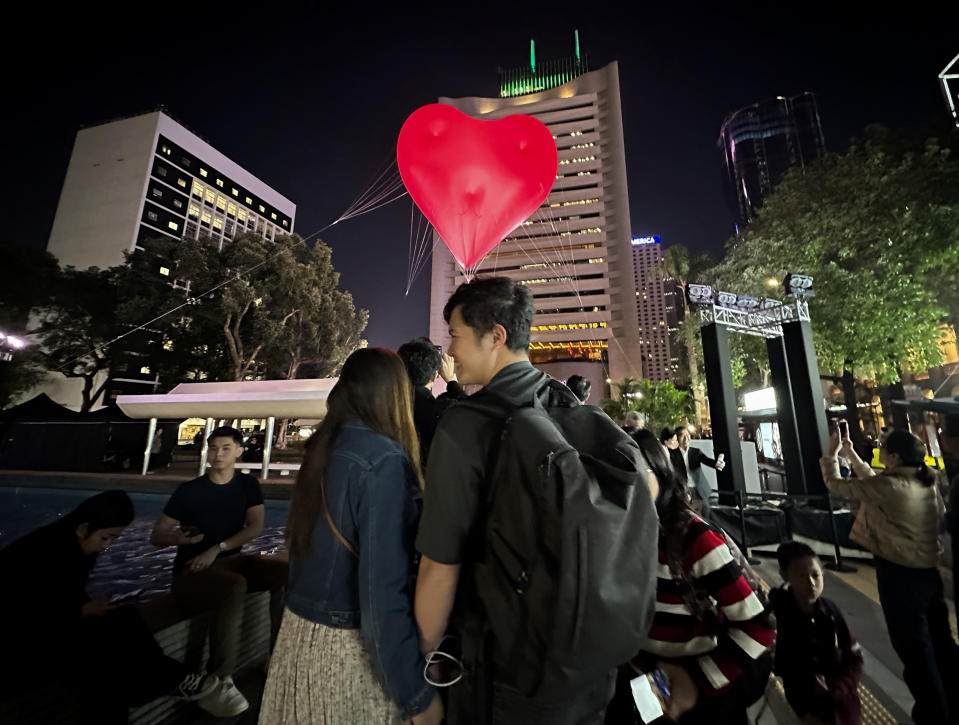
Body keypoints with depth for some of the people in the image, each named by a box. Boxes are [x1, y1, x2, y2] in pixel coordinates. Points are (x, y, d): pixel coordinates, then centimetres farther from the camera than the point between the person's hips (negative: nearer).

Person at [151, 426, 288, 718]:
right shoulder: (189, 491, -6)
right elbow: (156, 536, -4)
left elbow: (255, 527, -7)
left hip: (230, 560, 3)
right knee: (235, 586, -37)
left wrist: (217, 549, -18)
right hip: (191, 573, -3)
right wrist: (174, 538, -26)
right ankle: (216, 683, -24)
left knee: (284, 572, -24)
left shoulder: (248, 486, 1)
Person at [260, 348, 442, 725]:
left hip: (300, 631, 7)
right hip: (348, 647, -7)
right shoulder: (384, 459, -24)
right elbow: (382, 592, -24)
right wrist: (417, 695, -14)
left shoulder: (321, 449, 0)